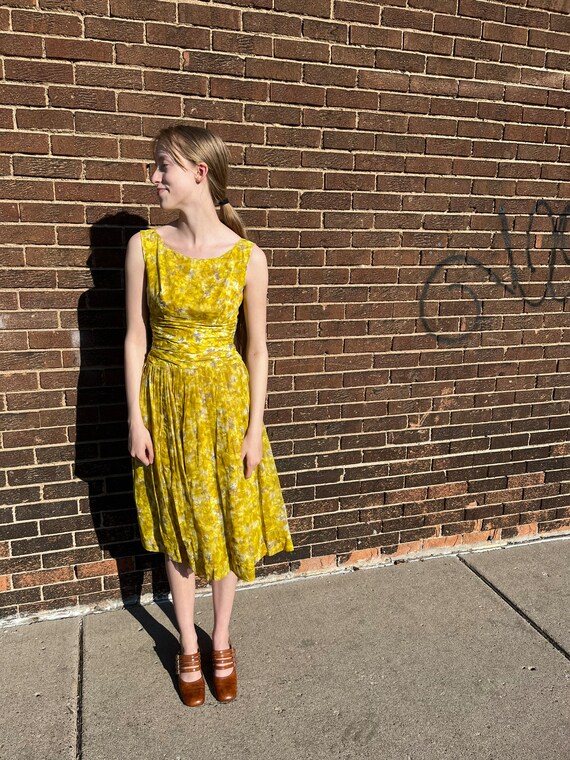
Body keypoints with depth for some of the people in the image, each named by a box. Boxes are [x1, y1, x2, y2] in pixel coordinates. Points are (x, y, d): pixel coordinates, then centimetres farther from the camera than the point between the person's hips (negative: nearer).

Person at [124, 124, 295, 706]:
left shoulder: (247, 256, -9)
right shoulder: (145, 247, -6)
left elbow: (256, 348, -4)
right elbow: (135, 339, -2)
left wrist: (254, 427, -5)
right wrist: (136, 419, -4)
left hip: (225, 398, -1)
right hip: (166, 399, 1)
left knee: (228, 522, 11)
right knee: (177, 525, 13)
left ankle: (221, 641, 36)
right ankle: (188, 645, 35)